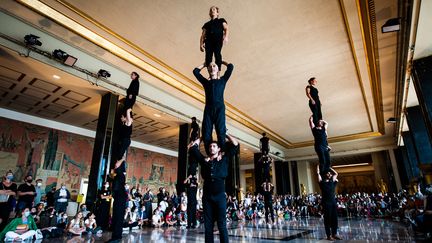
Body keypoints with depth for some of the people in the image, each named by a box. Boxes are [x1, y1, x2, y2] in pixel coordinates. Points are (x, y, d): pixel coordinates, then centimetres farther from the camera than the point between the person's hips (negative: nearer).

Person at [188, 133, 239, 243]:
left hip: (220, 195, -2)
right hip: (207, 196, 2)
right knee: (208, 225, 8)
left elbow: (235, 144, 9)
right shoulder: (204, 160, 12)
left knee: (222, 225, 1)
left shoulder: (224, 159, 9)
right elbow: (192, 147, 16)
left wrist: (225, 134, 20)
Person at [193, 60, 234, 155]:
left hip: (219, 109, -2)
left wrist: (221, 61, 33)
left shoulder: (222, 80, 19)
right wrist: (205, 64, 37)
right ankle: (210, 156, -9)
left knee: (221, 132, -14)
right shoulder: (206, 82, 22)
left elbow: (230, 66, 17)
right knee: (206, 134, -10)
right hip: (208, 109, 2)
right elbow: (196, 71, 26)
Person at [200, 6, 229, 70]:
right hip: (208, 41, 2)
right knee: (208, 56, -13)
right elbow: (203, 35, 20)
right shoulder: (207, 24, 29)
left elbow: (226, 29, 9)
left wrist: (226, 37, -12)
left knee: (217, 54, -20)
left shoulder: (221, 21, 24)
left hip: (218, 40, -2)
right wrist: (201, 44, 3)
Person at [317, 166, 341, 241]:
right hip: (326, 203, -5)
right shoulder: (322, 182, -3)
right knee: (327, 219, 1)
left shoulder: (332, 182, 12)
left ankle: (334, 234, 20)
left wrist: (329, 168, 24)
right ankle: (329, 235, 7)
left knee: (334, 219, 9)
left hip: (333, 202, 5)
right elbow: (318, 173, -7)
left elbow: (336, 174, 20)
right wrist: (318, 166, 6)